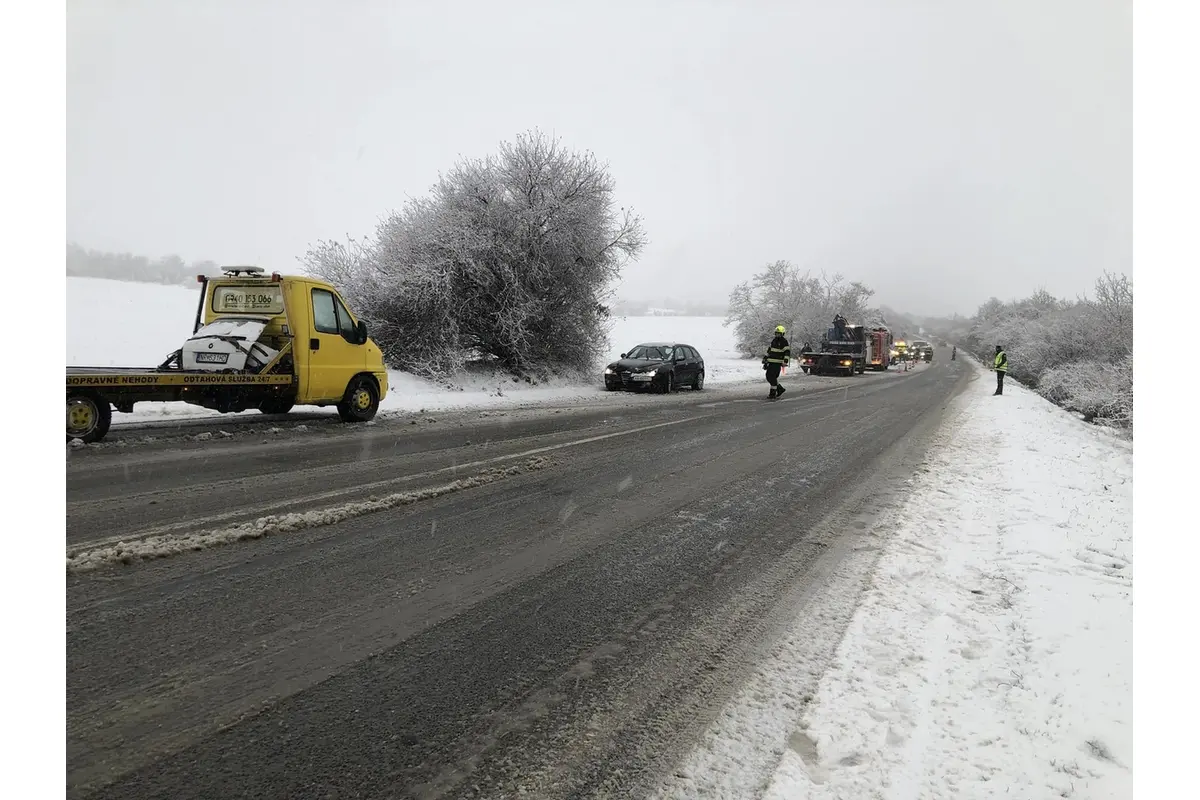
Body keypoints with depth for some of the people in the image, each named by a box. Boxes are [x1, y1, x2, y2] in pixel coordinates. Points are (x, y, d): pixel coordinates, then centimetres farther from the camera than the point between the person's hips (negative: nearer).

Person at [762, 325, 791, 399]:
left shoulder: (784, 342, -7)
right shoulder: (774, 340, 17)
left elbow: (787, 352, -14)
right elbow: (769, 349, 28)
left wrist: (785, 361, -25)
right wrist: (765, 358, 27)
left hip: (778, 363, -8)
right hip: (771, 362, 8)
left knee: (772, 377, -11)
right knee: (768, 377, 8)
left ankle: (773, 394, -3)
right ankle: (780, 389, 21)